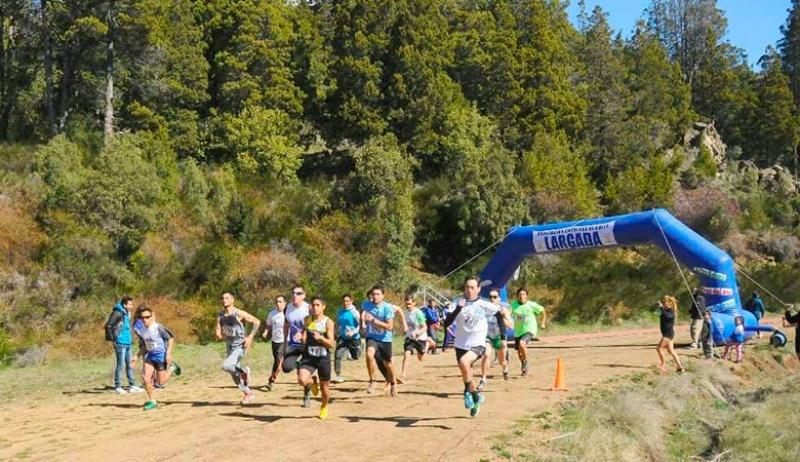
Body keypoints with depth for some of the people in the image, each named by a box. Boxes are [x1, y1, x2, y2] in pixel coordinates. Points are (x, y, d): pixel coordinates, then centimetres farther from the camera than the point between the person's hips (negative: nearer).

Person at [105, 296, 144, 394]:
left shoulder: (127, 313, 13)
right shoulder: (117, 313, -12)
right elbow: (108, 326, -16)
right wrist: (113, 339, -15)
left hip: (128, 343, 8)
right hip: (120, 343, -8)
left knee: (130, 364, 11)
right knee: (121, 365, -4)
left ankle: (132, 385, 16)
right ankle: (118, 387, 3)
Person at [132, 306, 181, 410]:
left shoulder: (158, 327, -19)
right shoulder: (140, 329, -1)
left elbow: (171, 339, -10)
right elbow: (144, 345, 13)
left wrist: (169, 353, -18)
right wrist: (137, 356, 5)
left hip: (161, 355, -5)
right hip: (150, 355, 5)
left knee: (161, 382, 1)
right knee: (146, 378, -10)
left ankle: (172, 367, 30)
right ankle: (152, 401, 7)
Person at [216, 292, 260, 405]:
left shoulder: (239, 313, -15)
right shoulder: (220, 315, 2)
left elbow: (257, 322, -12)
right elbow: (218, 332, 3)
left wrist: (250, 337, -16)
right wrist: (219, 335, -20)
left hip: (239, 346, -7)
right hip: (229, 346, 7)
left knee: (226, 366, -27)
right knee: (234, 374, 11)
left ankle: (245, 371, 0)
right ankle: (248, 393, 30)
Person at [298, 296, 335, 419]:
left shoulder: (328, 322, -7)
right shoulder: (307, 320, 3)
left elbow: (331, 344, -11)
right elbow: (303, 341, 11)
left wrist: (320, 337, -27)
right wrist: (301, 337, -12)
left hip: (323, 357, -2)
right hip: (308, 356, 2)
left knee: (325, 386, 10)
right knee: (301, 380, -23)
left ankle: (324, 407, 41)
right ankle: (312, 382, 14)